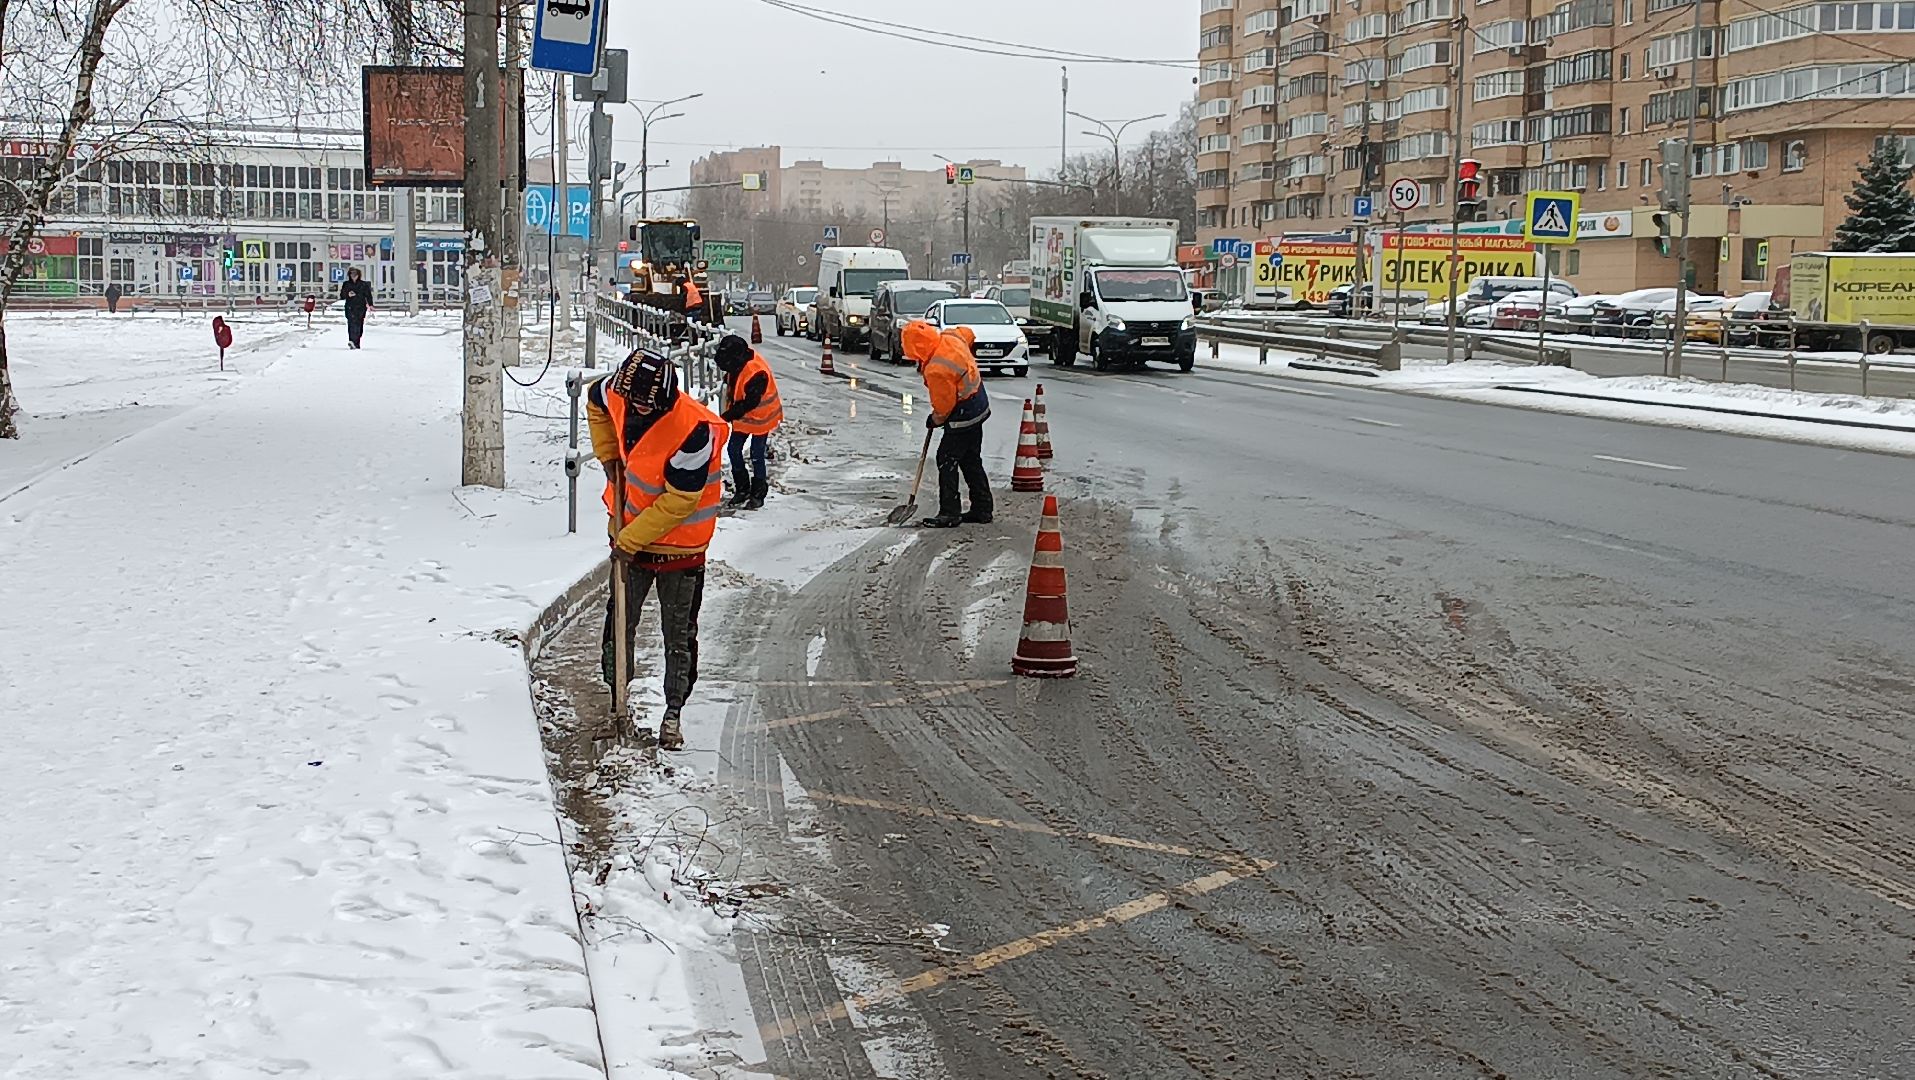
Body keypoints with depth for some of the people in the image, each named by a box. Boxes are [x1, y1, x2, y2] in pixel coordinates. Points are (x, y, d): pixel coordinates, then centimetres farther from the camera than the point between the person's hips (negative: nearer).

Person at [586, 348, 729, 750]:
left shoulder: (694, 430, -33)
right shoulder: (618, 394, -14)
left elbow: (678, 503, -27)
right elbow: (596, 401, 14)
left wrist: (631, 540, -22)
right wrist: (609, 456, 7)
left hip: (679, 543, -6)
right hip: (629, 530, 6)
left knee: (679, 634, 5)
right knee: (619, 622, 15)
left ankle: (673, 713, 18)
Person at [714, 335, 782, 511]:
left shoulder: (757, 372, -34)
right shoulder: (738, 362, -8)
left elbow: (750, 403, -29)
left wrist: (726, 416, -26)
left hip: (760, 417, -8)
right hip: (742, 416, 8)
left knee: (756, 455, -1)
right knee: (734, 450, 10)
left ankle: (758, 494, 13)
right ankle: (742, 489, 23)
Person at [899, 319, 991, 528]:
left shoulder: (936, 370, -30)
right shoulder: (951, 337, -6)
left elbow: (943, 405, -18)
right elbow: (968, 334, 19)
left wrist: (935, 420, 3)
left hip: (964, 416, -10)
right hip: (980, 407, 10)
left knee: (947, 460, -2)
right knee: (971, 461, 17)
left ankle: (949, 514, -1)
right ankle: (982, 509, 23)